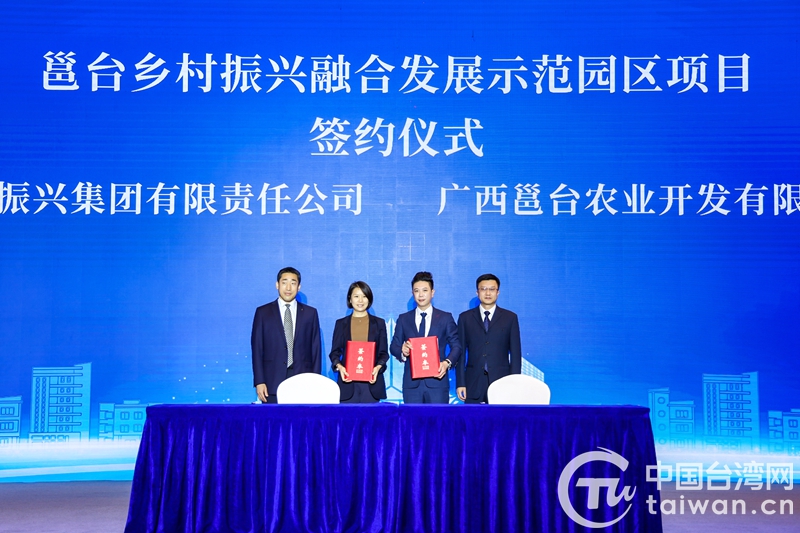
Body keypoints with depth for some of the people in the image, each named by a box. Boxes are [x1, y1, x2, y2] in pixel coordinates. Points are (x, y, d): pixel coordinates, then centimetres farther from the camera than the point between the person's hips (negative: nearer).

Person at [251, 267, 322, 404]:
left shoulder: (310, 313, 10)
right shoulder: (263, 312, 7)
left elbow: (316, 349, 8)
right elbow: (257, 348, 4)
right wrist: (259, 381, -4)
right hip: (273, 382, 0)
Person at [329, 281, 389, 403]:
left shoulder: (379, 323, 12)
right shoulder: (341, 324, 11)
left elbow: (383, 352, 9)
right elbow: (335, 352, 9)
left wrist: (378, 367, -11)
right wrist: (339, 366, -12)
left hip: (371, 382, 0)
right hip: (348, 381, 0)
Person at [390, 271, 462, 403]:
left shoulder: (446, 318, 8)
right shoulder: (403, 319, 12)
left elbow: (456, 346, 5)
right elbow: (394, 346, 12)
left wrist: (447, 363, -14)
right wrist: (402, 352, -12)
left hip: (437, 380, -1)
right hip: (411, 383, 2)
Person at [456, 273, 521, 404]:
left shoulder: (510, 318, 7)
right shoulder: (465, 318, 9)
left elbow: (515, 354, 5)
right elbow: (461, 352, 7)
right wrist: (460, 383, 0)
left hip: (501, 383, 0)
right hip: (474, 385, 1)